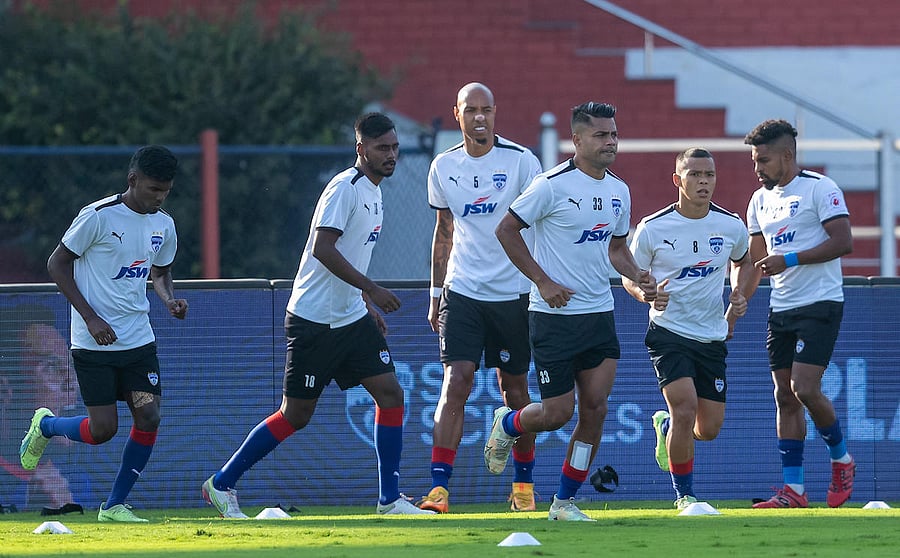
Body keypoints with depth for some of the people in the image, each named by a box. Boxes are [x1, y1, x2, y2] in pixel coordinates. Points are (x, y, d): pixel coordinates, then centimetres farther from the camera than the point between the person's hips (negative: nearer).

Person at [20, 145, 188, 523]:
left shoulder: (163, 226, 5)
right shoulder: (98, 217, -14)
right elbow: (57, 264, -8)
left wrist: (170, 299, -1)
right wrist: (91, 317, -14)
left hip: (139, 340, 5)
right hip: (94, 344, -5)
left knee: (149, 417, -8)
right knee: (102, 430, -7)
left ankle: (114, 506, 6)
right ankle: (45, 425, 26)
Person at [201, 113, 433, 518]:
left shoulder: (373, 192, 14)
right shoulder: (344, 188, -15)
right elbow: (322, 248, -25)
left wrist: (367, 305, 22)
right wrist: (371, 289, -27)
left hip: (352, 317, 9)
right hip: (314, 318, -9)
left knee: (390, 393, -2)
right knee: (296, 415, -2)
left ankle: (390, 499, 3)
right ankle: (221, 484, 11)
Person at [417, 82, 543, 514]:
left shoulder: (521, 161, -5)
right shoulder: (444, 167, 6)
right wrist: (435, 294, 15)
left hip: (513, 293, -1)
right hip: (462, 292, 1)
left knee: (514, 389, 7)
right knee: (456, 382, -12)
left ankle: (523, 483, 24)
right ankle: (439, 489, -17)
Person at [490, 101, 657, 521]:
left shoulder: (618, 191, 9)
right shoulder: (554, 185, -12)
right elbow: (506, 230, -8)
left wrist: (637, 276, 2)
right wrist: (543, 281, -12)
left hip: (599, 313, 6)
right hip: (553, 314, -6)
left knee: (595, 408, -3)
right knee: (557, 413, -4)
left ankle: (565, 501, 9)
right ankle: (506, 425, 30)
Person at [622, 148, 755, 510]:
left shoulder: (731, 226, -1)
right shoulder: (652, 229, -10)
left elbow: (742, 262, 21)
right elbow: (629, 277, 2)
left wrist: (738, 296, 3)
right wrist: (647, 294, -19)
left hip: (713, 337, 4)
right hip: (668, 333, -4)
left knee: (709, 428, 4)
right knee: (685, 408, -21)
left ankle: (666, 426, 39)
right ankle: (684, 495, -2)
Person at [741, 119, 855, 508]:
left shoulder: (820, 188, -8)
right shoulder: (760, 200, 14)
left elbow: (843, 242, -16)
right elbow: (755, 261, 20)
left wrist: (790, 260, -20)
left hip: (820, 304, -7)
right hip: (781, 309, 7)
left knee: (804, 388, -16)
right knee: (785, 396, 2)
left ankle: (842, 459, 7)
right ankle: (793, 490, 3)